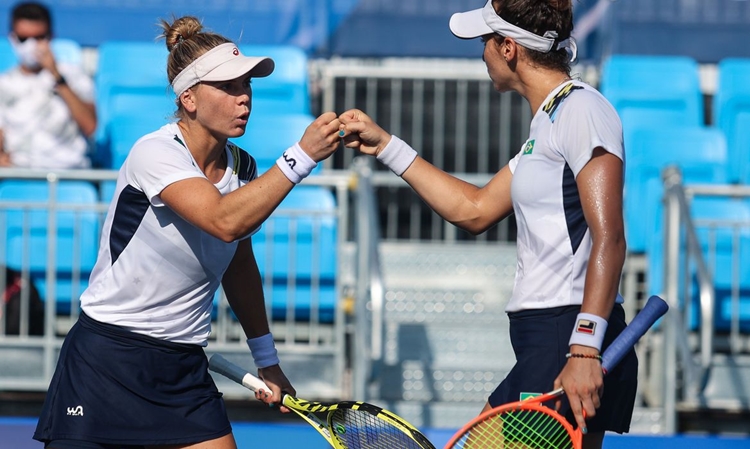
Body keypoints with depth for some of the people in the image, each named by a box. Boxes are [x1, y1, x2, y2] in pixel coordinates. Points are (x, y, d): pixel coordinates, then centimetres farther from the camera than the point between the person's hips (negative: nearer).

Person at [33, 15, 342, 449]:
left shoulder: (242, 168, 5)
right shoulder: (157, 152, -17)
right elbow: (224, 222, -33)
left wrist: (266, 359, 22)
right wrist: (301, 156, -36)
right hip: (107, 362, -6)